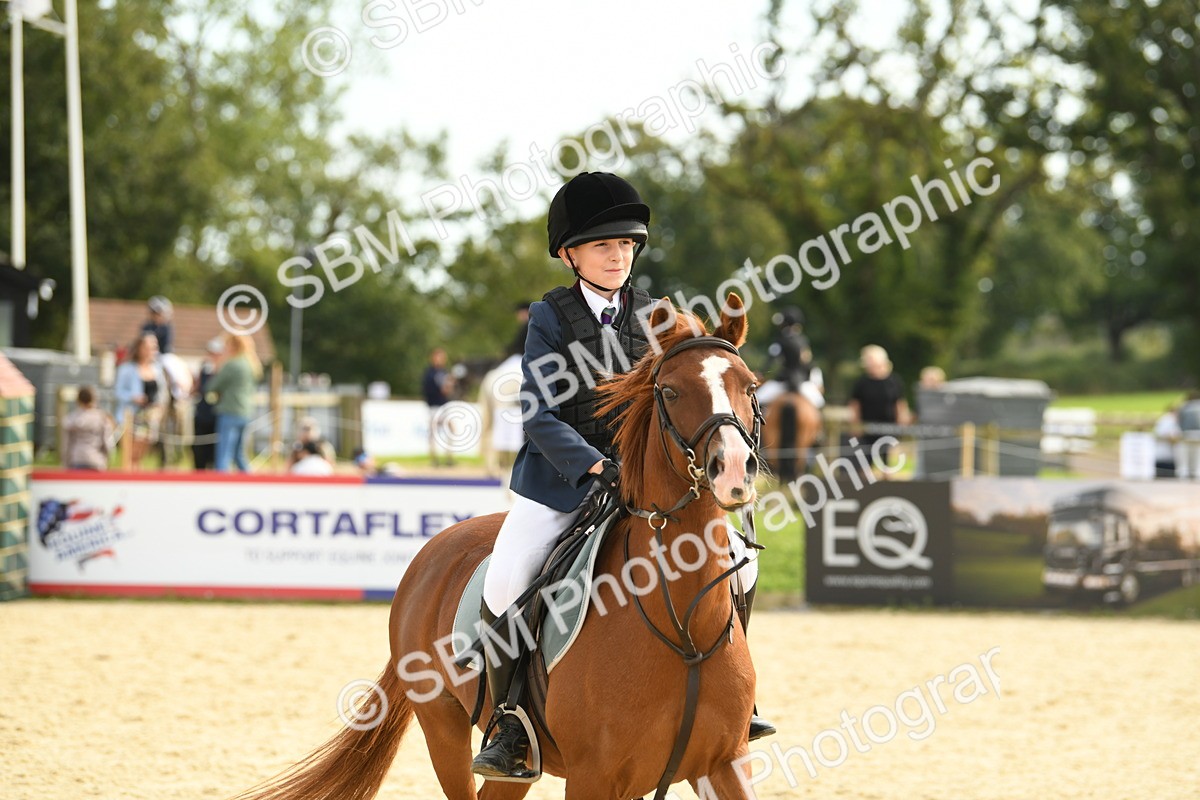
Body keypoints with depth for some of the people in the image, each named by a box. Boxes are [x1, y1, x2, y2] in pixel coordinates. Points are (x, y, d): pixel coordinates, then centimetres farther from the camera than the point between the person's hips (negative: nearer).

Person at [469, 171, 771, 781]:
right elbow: (539, 415, -12)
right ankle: (509, 727, -11)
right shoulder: (552, 318, -4)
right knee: (503, 584, -26)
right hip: (560, 480, -3)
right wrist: (594, 464, -25)